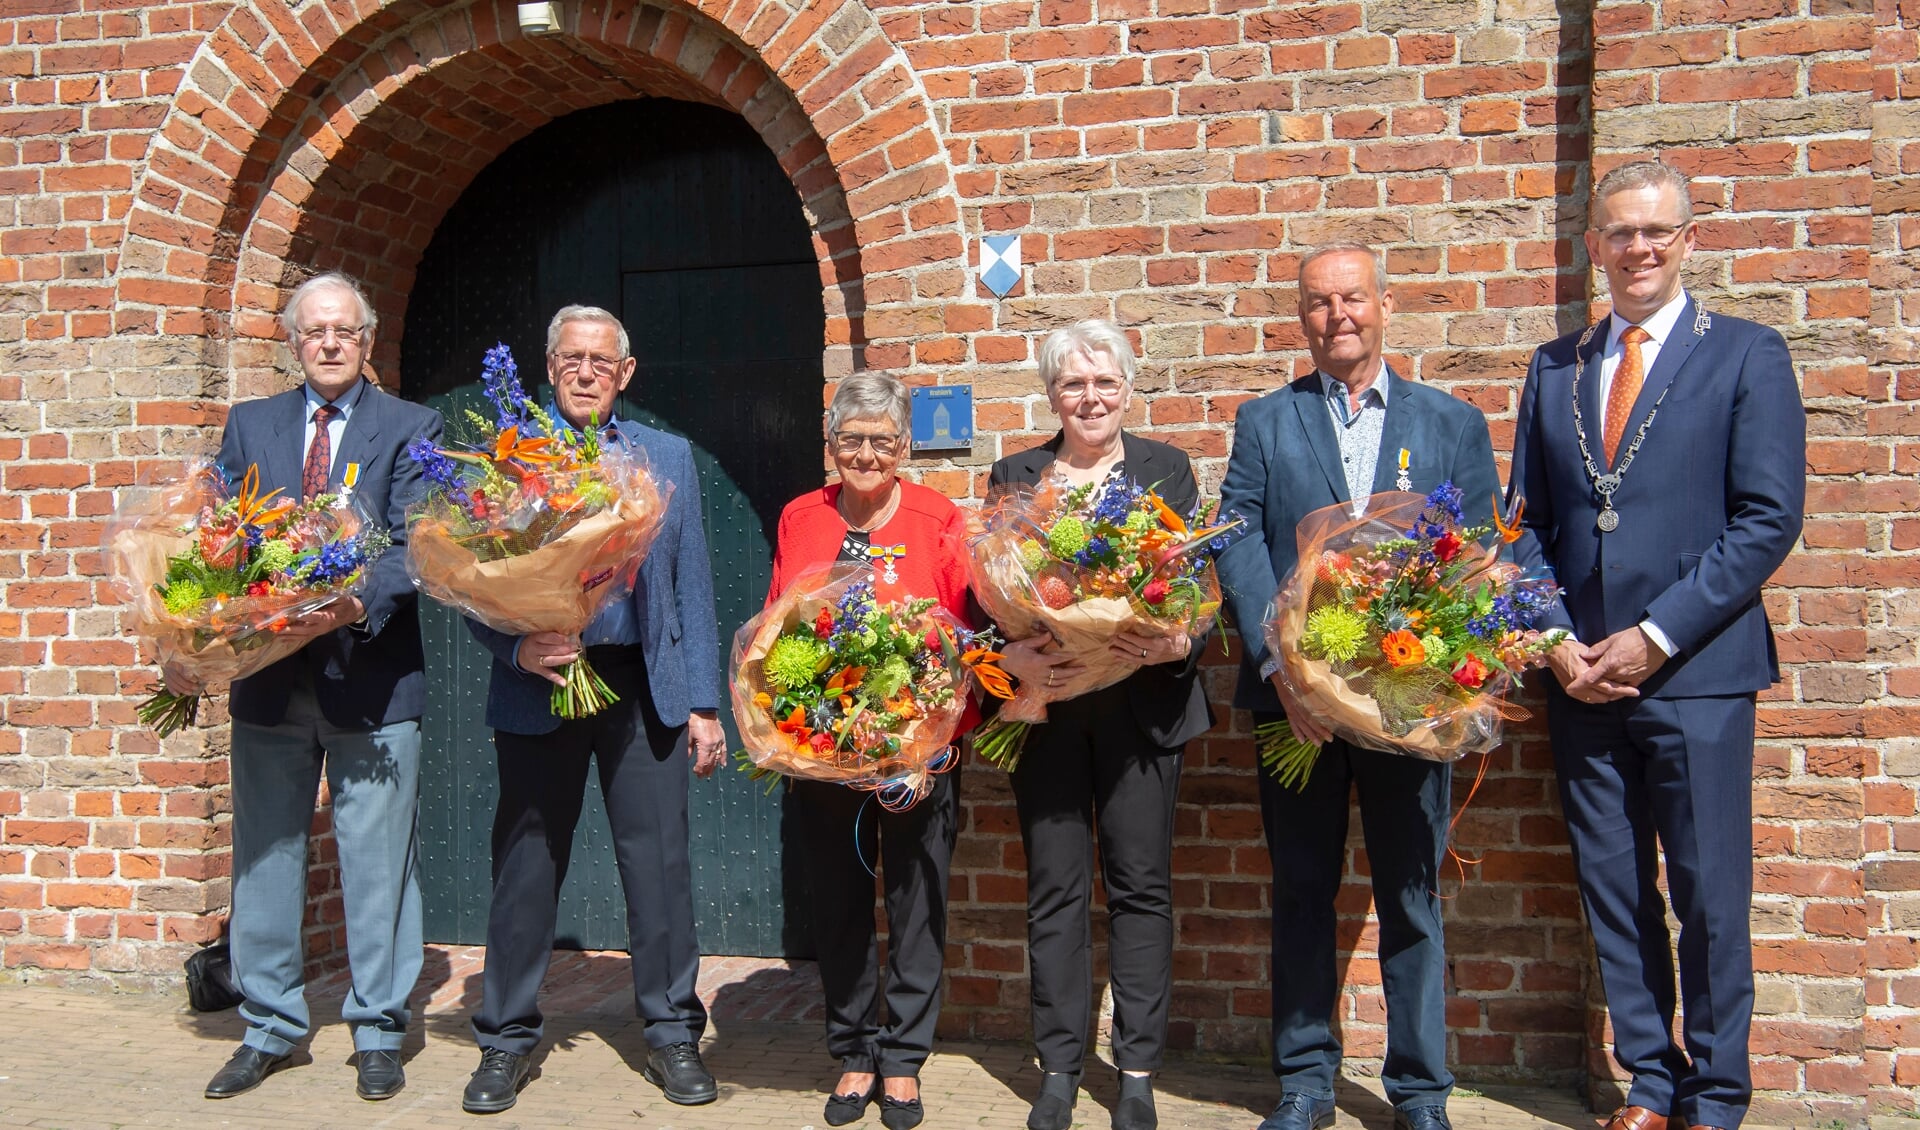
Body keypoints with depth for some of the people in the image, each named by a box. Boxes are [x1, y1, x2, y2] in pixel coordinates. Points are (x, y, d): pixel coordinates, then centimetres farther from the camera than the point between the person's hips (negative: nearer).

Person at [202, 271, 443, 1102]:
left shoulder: (411, 428, 2)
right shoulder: (248, 426, 13)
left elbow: (414, 548, -8)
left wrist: (357, 605, -25)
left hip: (371, 676, -3)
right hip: (266, 674, 4)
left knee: (377, 863, 3)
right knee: (263, 855, 12)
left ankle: (378, 1032, 16)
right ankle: (269, 1029, 26)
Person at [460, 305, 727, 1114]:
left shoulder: (667, 459, 11)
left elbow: (692, 587, 8)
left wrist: (703, 703, 3)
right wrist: (514, 648, -15)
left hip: (643, 684, 1)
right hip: (539, 684, -1)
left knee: (658, 861, 2)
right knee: (526, 866, 7)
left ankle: (672, 1035, 17)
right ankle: (507, 1039, 23)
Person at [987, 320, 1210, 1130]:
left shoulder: (1167, 470, 6)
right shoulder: (1013, 478, 9)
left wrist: (1179, 644, -18)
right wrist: (1011, 657, -15)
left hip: (1141, 705, -1)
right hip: (1045, 705, 1)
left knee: (1140, 887, 4)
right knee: (1055, 890, 7)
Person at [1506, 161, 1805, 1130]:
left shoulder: (1747, 354, 1)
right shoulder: (1554, 367, 13)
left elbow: (1769, 520, -7)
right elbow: (1525, 524, 12)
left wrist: (1656, 636, -12)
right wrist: (1556, 641, -2)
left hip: (1695, 670, -4)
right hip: (1581, 675, 4)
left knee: (1709, 893, 3)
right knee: (1613, 892, 10)